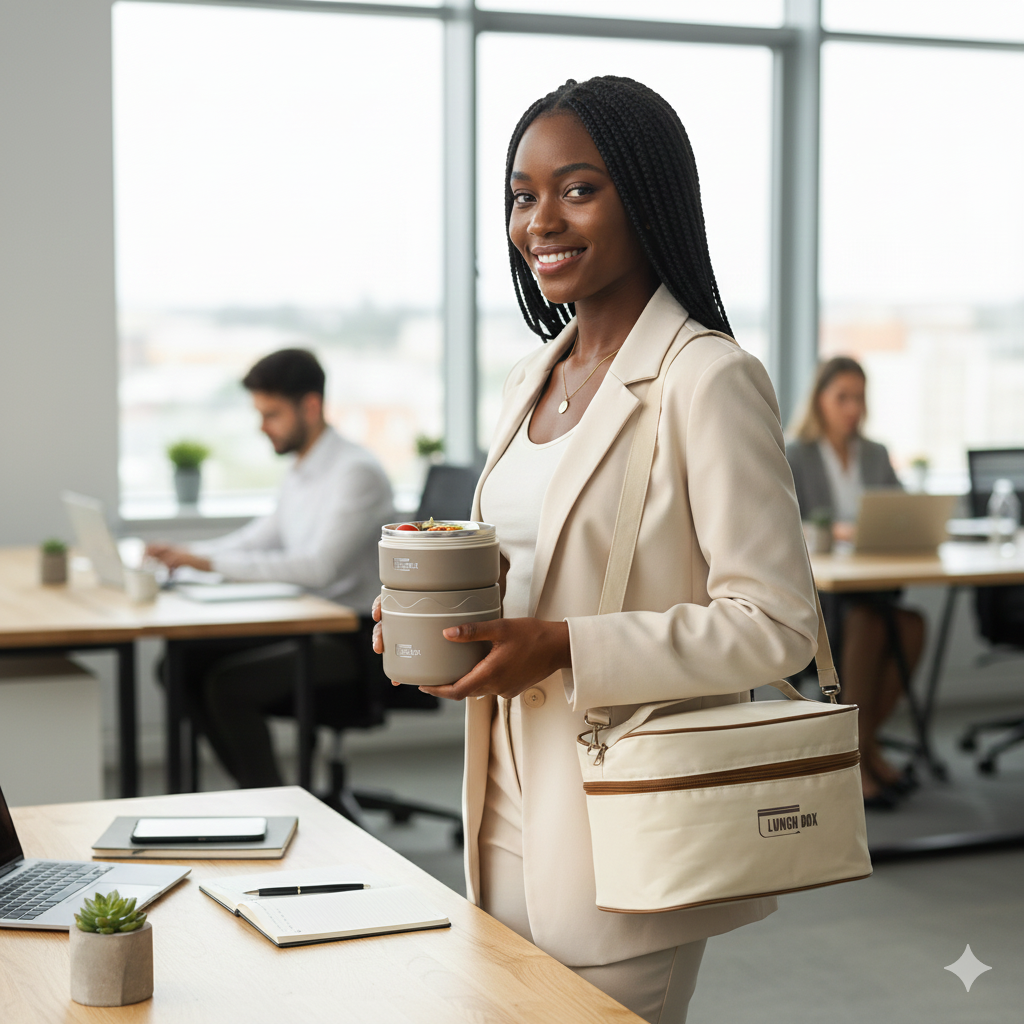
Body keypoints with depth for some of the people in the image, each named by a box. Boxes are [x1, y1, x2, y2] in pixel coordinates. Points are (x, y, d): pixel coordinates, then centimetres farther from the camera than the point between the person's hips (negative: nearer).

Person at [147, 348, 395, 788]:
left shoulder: (356, 472, -16)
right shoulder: (299, 474, 14)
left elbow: (318, 567, -27)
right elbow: (258, 540, 23)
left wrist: (211, 562, -27)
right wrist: (185, 554, 4)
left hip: (357, 644, -9)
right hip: (307, 629, 9)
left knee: (229, 683, -23)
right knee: (186, 664, -2)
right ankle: (257, 798, 5)